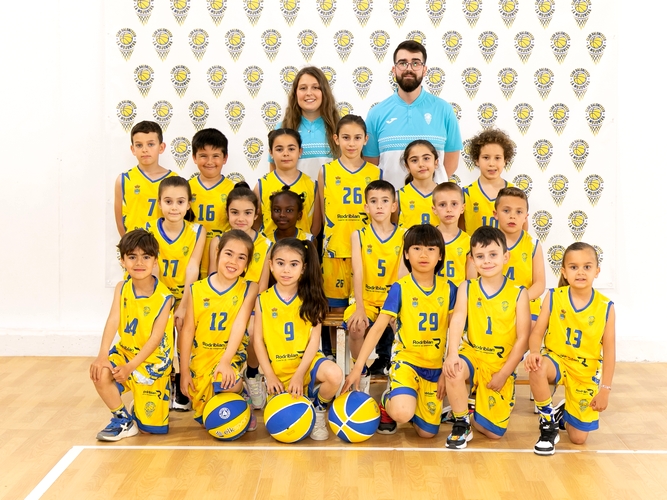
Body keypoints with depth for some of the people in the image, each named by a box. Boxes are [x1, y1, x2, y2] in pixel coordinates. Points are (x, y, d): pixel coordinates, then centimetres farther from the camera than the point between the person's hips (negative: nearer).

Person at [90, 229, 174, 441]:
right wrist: (102, 355, -33)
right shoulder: (122, 288, -7)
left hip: (152, 359, -3)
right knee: (100, 374, -28)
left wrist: (131, 367, -28)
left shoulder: (164, 296, -19)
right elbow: (113, 320, -19)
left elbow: (156, 338, -21)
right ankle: (123, 421, -3)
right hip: (126, 351, 3)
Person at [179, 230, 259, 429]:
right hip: (200, 357, 2)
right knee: (204, 416, 0)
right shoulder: (197, 289, -1)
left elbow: (240, 324, -15)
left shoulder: (249, 289, -5)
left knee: (229, 384, -33)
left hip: (230, 354, -2)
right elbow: (187, 330, 0)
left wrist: (225, 361, -25)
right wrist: (184, 370, -3)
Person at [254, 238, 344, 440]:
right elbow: (258, 341, -1)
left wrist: (299, 374, -16)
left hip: (306, 362, -1)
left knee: (335, 374, -32)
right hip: (279, 369, 1)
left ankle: (318, 408, 1)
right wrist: (270, 376, -8)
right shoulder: (263, 300, -1)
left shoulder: (311, 298, -3)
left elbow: (314, 340, -7)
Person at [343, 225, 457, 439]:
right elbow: (378, 327, -10)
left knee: (427, 432, 2)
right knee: (402, 414, -30)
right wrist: (358, 366, -17)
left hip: (435, 367, 3)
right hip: (406, 360, -3)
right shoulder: (399, 288, -9)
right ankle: (386, 401, 7)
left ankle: (401, 398, 31)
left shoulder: (448, 289, -2)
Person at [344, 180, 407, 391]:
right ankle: (361, 373, -2)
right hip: (367, 300, 0)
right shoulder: (359, 235, 1)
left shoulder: (404, 236, 1)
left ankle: (392, 370, -1)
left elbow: (402, 275, -9)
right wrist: (359, 309, -23)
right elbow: (358, 273, -10)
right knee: (355, 326, -28)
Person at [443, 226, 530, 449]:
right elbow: (457, 320, -18)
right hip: (472, 355, 0)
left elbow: (522, 338, -6)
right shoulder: (466, 288, -2)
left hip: (501, 366, 0)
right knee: (453, 371, -37)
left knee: (494, 433, -1)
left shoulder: (518, 294, -6)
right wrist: (452, 353, -35)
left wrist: (504, 373, -11)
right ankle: (461, 423, -10)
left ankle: (477, 398, 33)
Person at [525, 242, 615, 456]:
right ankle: (549, 426, -13)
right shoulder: (553, 297, -10)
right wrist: (535, 352, -32)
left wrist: (605, 389, -5)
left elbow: (609, 351, -5)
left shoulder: (606, 307, -10)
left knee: (578, 438, -3)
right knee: (537, 368, -39)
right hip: (556, 360, 0)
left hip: (587, 372, 0)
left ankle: (563, 413, 36)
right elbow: (537, 332, -9)